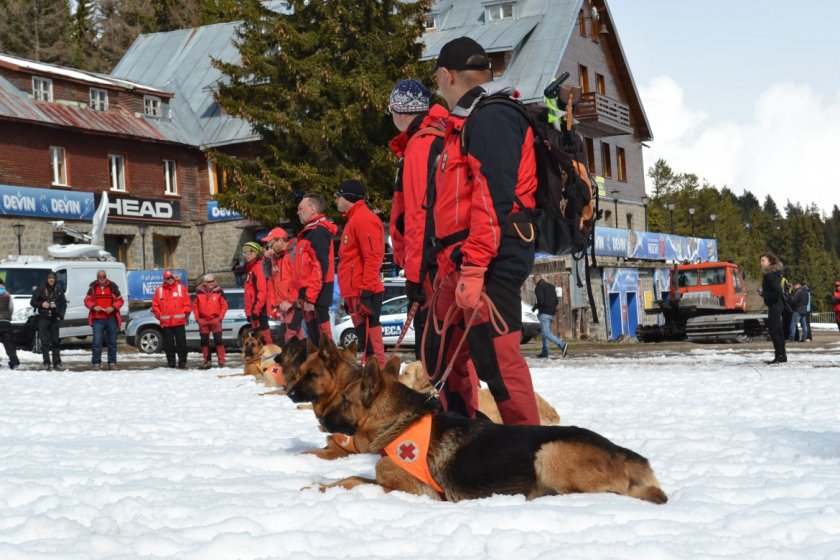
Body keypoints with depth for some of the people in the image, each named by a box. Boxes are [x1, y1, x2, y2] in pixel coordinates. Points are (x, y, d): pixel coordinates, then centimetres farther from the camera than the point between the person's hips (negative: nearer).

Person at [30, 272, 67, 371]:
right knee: (45, 341, -5)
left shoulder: (59, 291, 9)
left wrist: (61, 315, -1)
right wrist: (41, 304, -13)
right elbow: (32, 302, 5)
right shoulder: (40, 290, 2)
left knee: (56, 341, 5)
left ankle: (57, 362, 10)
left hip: (55, 318, 2)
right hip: (43, 319, -2)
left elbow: (64, 304, 12)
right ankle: (46, 363, -3)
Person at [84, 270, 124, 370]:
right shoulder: (93, 287, 4)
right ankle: (96, 363, 1)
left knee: (112, 342, 6)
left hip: (111, 318, 1)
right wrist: (94, 307, -13)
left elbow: (120, 300, 5)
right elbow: (87, 300, 7)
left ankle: (112, 362, 15)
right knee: (97, 342, -6)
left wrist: (113, 307, -12)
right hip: (97, 319, -1)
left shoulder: (113, 287, 2)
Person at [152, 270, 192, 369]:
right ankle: (170, 362, 13)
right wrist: (159, 315, 2)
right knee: (168, 343, 5)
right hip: (165, 322, 2)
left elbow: (187, 302, 4)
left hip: (179, 321, -2)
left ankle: (182, 362, 1)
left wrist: (186, 313, -3)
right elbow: (155, 305, 10)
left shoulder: (181, 288, 4)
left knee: (181, 342, -3)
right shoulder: (159, 290, 7)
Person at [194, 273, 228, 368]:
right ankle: (206, 361, 14)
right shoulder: (199, 292, 5)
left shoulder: (219, 291, -1)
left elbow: (224, 305, 0)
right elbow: (196, 306, 11)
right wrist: (197, 318, 2)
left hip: (215, 320, -3)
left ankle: (221, 361, -1)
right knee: (204, 341, 6)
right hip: (203, 320, 3)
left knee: (218, 340, -3)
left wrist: (220, 317, -7)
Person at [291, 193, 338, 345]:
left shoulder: (319, 232, -11)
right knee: (315, 339, 11)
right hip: (309, 293, 10)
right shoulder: (310, 232, 21)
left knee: (321, 337, -11)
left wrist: (310, 296, -23)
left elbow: (320, 266, -20)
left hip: (315, 294, -10)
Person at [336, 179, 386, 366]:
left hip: (364, 294, -10)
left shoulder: (364, 218, -9)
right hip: (356, 293, 10)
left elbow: (372, 257, -18)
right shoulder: (354, 220, 22)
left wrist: (366, 290, -23)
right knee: (366, 343, 10)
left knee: (369, 343, -13)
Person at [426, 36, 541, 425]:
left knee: (497, 359, -12)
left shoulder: (492, 117, -8)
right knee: (447, 361, 14)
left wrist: (474, 266, -23)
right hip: (460, 264, 11)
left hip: (489, 262, -11)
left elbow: (493, 196, -19)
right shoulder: (467, 123, 24)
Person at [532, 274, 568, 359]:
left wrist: (535, 307, -1)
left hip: (544, 313, -9)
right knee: (545, 332, 15)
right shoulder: (551, 286, 20)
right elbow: (556, 301, 18)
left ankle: (562, 345, -28)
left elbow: (541, 301, -17)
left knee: (545, 333, -14)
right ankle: (545, 352, 12)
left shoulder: (539, 287, -7)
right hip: (552, 313, 9)